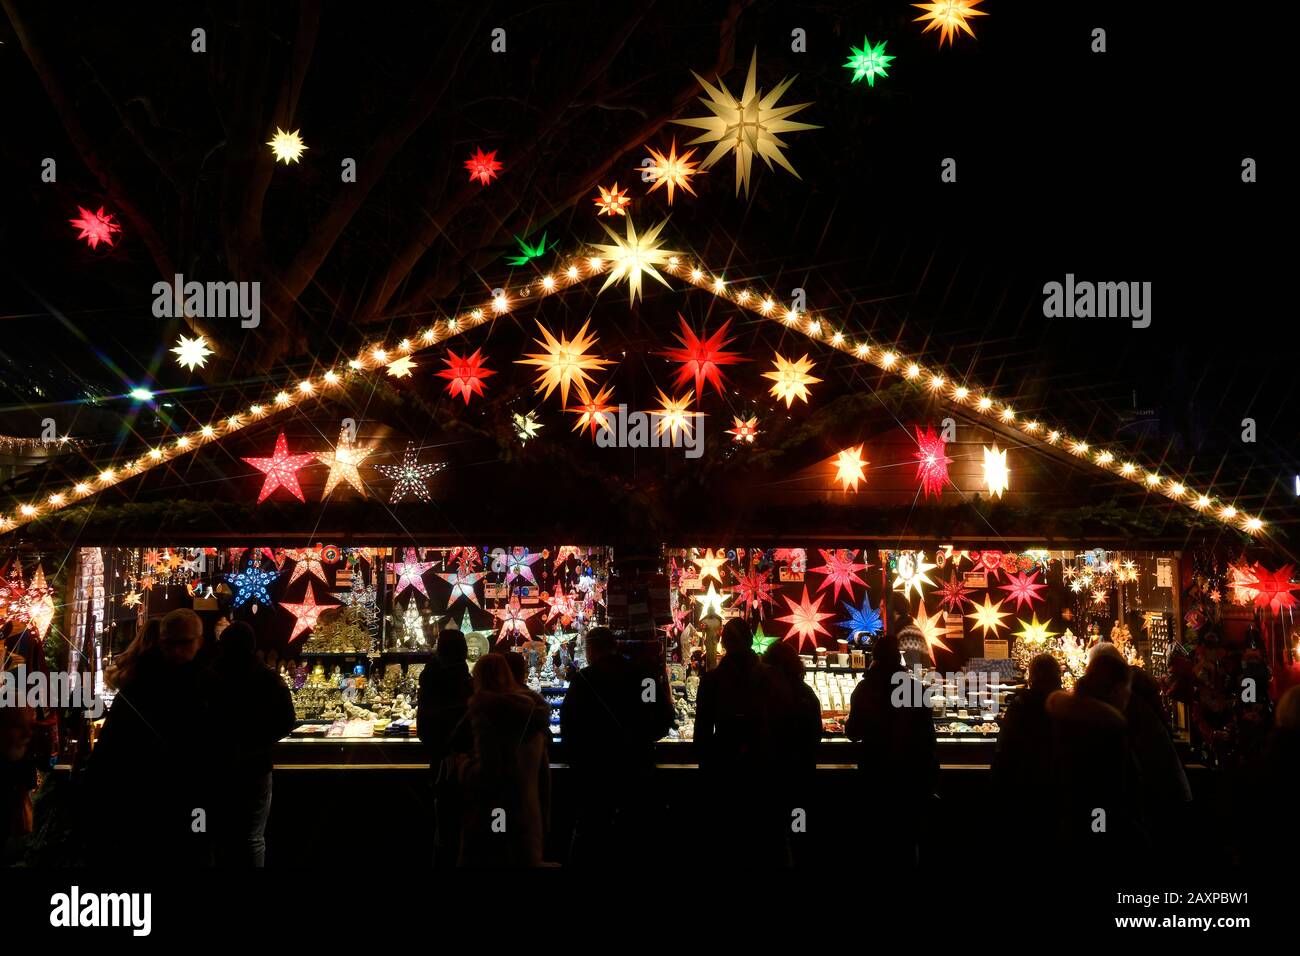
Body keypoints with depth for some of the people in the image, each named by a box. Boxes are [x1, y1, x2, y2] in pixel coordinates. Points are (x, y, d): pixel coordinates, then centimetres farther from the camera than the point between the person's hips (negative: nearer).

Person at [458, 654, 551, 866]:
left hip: (492, 816, -7)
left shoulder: (485, 709, -12)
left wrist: (463, 766, -1)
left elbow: (489, 770, -21)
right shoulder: (532, 707, 10)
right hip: (529, 814, 7)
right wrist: (543, 813, 21)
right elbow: (542, 768, 15)